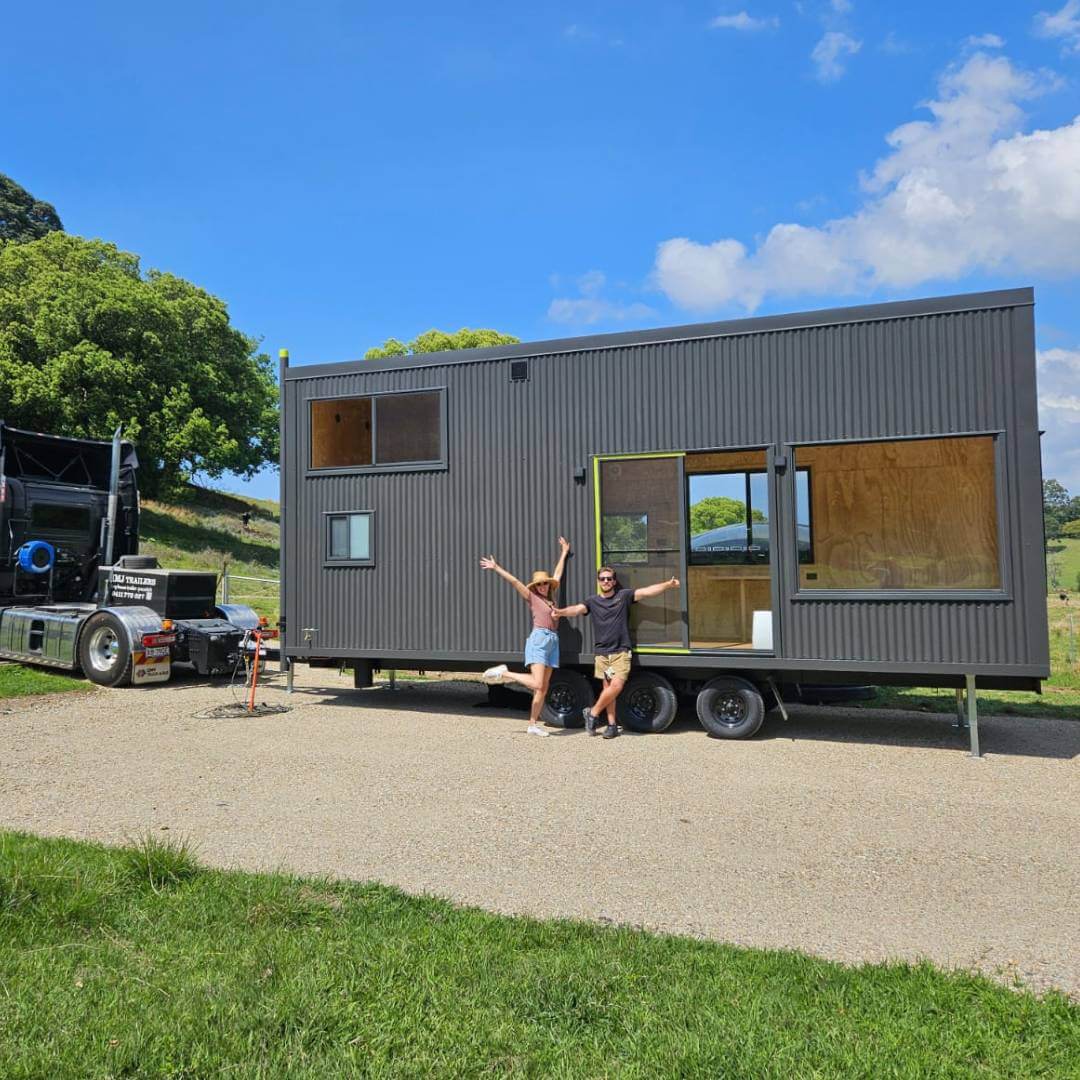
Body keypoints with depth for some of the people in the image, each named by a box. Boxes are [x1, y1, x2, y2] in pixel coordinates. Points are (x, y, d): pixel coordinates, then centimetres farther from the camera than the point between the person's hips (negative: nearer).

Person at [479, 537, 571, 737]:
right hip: (539, 639, -6)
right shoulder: (532, 597, 5)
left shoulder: (550, 598, 19)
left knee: (543, 688, 3)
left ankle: (533, 724, 7)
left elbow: (557, 575, 28)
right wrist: (496, 568, -6)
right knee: (537, 684, -19)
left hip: (553, 641, 6)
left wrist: (564, 553, 36)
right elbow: (514, 581, -2)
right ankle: (503, 673, -1)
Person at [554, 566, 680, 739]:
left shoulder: (624, 596, 3)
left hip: (620, 651, -2)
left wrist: (668, 584, -21)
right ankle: (612, 724, 13)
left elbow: (647, 591, -7)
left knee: (616, 686, -14)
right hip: (601, 652, 2)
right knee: (607, 687, 4)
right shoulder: (593, 601, 7)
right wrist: (561, 612, -31)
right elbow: (577, 609, -10)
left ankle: (593, 713, 4)